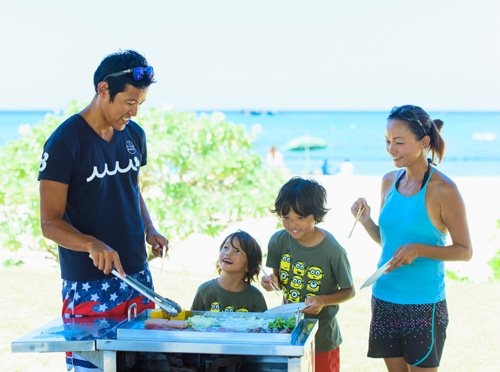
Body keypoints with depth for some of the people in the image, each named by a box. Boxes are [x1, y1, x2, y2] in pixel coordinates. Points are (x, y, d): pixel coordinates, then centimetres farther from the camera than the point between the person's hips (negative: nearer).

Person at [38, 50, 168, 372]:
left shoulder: (134, 135, 9)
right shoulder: (63, 143, -12)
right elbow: (50, 224, -13)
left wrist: (150, 229, 4)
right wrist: (92, 244, -31)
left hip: (138, 275, 6)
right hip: (88, 288, -6)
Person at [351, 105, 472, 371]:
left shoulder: (443, 190, -13)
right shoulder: (390, 181, 5)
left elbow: (465, 251, -9)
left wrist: (419, 250, -21)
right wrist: (366, 221, -3)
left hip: (423, 305, -5)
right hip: (384, 298, 6)